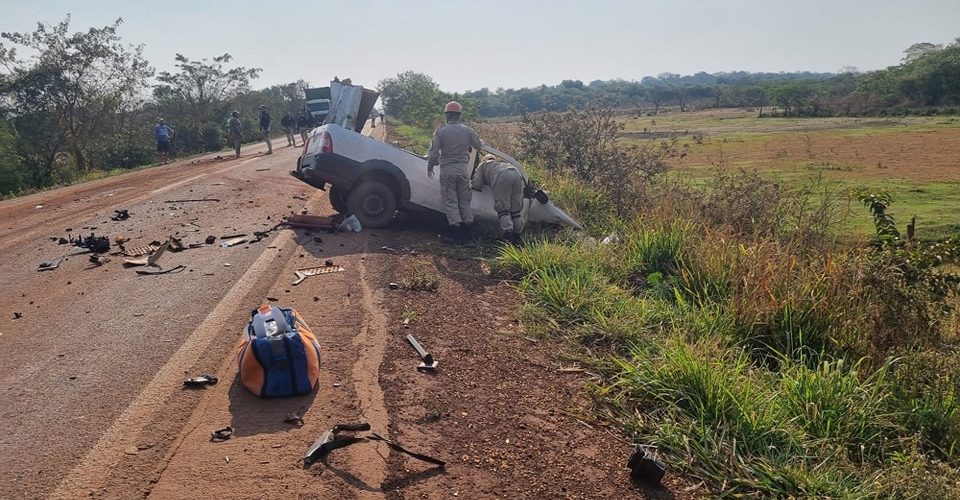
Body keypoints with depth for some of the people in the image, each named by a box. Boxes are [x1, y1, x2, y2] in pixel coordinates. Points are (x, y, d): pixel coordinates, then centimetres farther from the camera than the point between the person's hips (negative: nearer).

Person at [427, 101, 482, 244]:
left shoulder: (440, 132, -8)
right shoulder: (468, 131, 0)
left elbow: (434, 153, -8)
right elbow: (479, 147, 14)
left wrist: (430, 168, 8)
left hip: (447, 171, -3)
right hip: (463, 169, 3)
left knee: (450, 202, 2)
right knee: (465, 201, 12)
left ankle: (456, 234, -3)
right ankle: (466, 234, 15)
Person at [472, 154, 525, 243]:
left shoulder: (482, 165, 31)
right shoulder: (503, 163, 46)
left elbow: (476, 185, 20)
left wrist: (470, 184, 41)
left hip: (502, 177, -5)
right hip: (517, 175, 5)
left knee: (503, 210, -5)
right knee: (516, 211, 9)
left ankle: (508, 235, -22)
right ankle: (517, 238, 6)